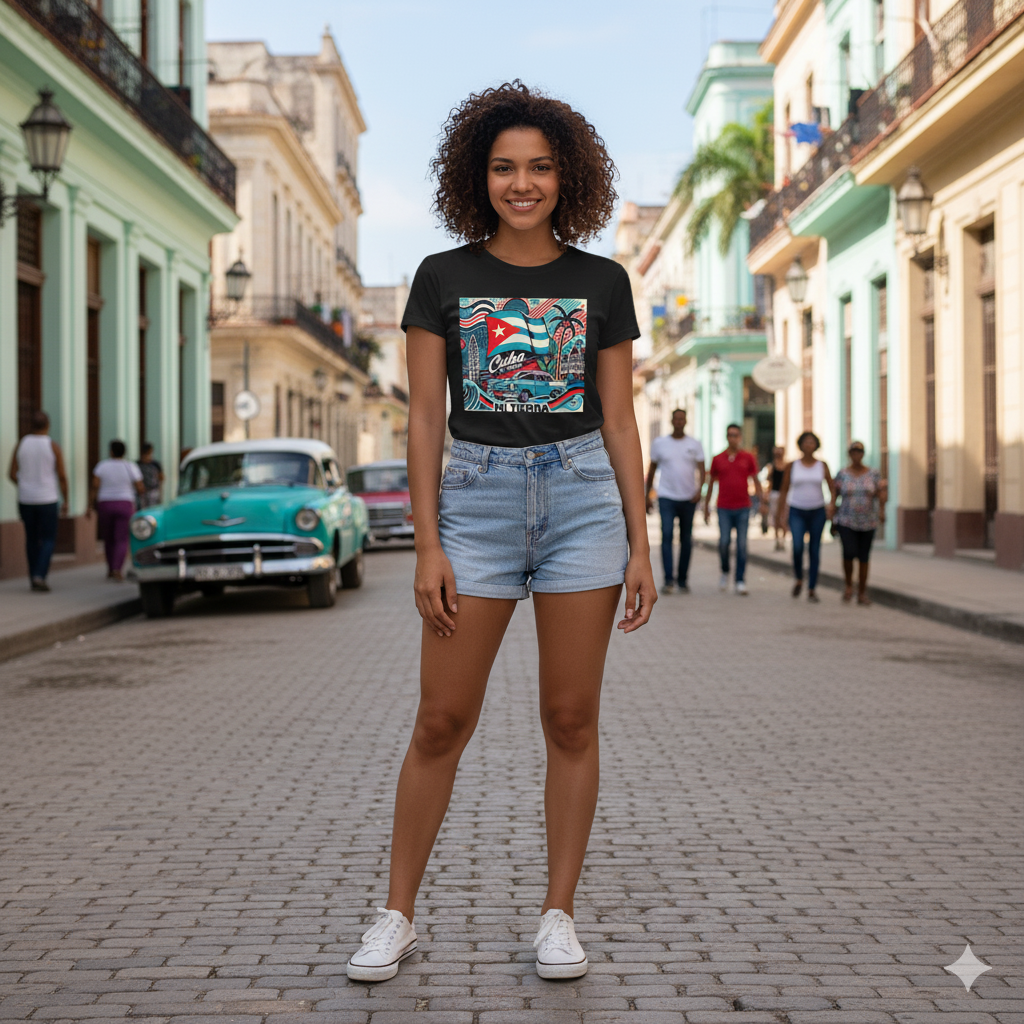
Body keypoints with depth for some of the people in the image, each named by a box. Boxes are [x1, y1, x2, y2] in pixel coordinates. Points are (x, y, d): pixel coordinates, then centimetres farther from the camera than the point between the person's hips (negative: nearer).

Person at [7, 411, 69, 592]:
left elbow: (12, 474, 2)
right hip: (47, 500, -3)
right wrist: (65, 501, 2)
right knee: (48, 540, 3)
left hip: (26, 500, 3)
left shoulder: (21, 444, -1)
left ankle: (33, 578, 20)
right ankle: (40, 575, -16)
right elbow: (62, 476, -8)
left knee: (32, 538, 17)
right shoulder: (53, 446, -9)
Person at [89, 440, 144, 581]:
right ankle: (117, 570, -21)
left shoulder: (102, 465, -2)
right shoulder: (131, 467, -4)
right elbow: (140, 489, -4)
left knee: (108, 539, 16)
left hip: (105, 506, 1)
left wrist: (91, 505, -6)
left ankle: (110, 569, 24)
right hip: (125, 506, -1)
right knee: (122, 540, -4)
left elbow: (94, 485, -10)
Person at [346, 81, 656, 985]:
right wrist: (428, 544, -6)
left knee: (572, 719, 3)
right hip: (477, 497, -1)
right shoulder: (443, 277, 3)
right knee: (442, 722, 0)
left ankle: (558, 915, 16)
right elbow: (424, 417, 1)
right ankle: (397, 917, 13)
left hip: (582, 495, 1)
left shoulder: (601, 283, 6)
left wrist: (639, 544, 1)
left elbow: (619, 421, 6)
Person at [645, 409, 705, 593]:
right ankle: (668, 580, -18)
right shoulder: (659, 443, 6)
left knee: (686, 539, 6)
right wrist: (647, 495, 10)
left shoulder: (695, 445, 6)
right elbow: (651, 470, 12)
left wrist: (699, 488, -18)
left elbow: (701, 469, 0)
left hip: (688, 498, 1)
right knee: (667, 535, -15)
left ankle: (682, 579, 17)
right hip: (667, 497, -1)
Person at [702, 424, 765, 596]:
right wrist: (706, 507, 13)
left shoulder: (748, 458, 6)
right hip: (724, 508, 0)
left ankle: (741, 582, 0)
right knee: (724, 542, -9)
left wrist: (761, 500, -6)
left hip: (743, 508, 0)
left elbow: (756, 481, 7)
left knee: (742, 545, -3)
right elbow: (711, 483, 14)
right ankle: (725, 572, 17)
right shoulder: (717, 459, 8)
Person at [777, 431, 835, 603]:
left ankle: (812, 590, 8)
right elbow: (784, 491, 5)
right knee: (797, 547, -19)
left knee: (814, 551, 1)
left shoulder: (822, 465, 3)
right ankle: (798, 579, 6)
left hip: (817, 512, 1)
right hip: (797, 512, -1)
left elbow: (832, 488, 5)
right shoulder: (792, 465, 1)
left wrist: (831, 504, -14)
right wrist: (780, 515, 2)